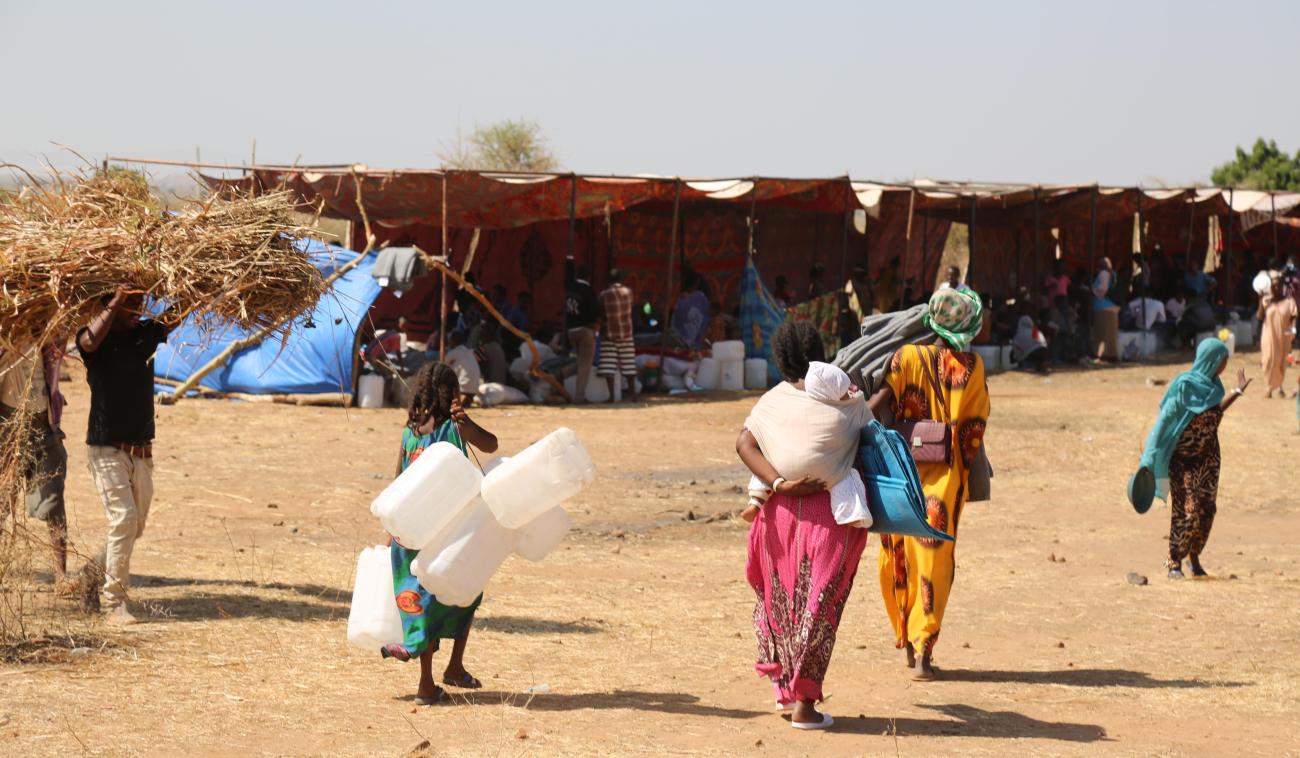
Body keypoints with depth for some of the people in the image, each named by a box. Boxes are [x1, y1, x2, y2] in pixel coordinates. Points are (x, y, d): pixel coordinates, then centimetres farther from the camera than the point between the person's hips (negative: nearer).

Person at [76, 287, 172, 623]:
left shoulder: (147, 333, 6)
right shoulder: (96, 336, -7)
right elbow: (90, 342, -29)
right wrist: (115, 301, -23)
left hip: (141, 451, 6)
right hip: (106, 448, -5)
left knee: (136, 526, 12)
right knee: (123, 519, -15)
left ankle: (93, 571, 36)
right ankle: (114, 602, -9)